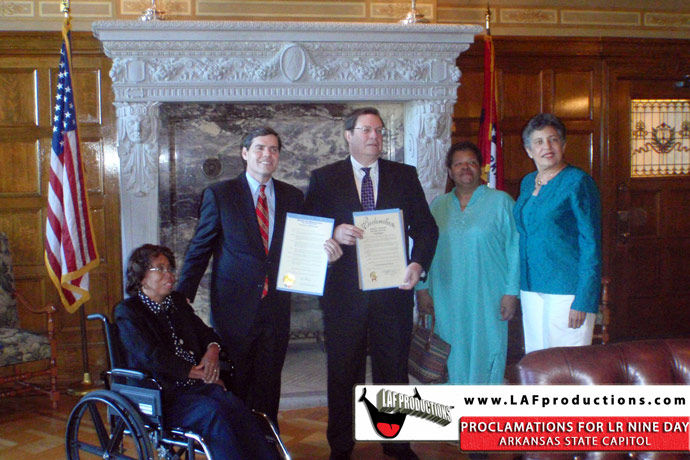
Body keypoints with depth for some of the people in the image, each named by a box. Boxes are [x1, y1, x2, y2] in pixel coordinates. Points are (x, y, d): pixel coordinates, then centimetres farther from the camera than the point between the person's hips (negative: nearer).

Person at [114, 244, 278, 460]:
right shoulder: (127, 311, 0)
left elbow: (204, 332, 26)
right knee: (212, 411, -32)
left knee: (234, 406, -25)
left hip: (195, 385, 5)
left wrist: (212, 349, 0)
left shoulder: (177, 301, 21)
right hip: (160, 397, -5)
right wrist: (200, 374, -13)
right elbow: (152, 357, -12)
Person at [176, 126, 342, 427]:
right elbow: (199, 249, -1)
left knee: (268, 384, 11)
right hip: (235, 308, -3)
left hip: (276, 308, 3)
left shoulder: (293, 197, 8)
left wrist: (325, 250, -9)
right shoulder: (219, 194, -2)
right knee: (234, 384, 7)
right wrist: (184, 294, -7)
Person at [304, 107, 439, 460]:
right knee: (343, 373, 9)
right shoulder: (324, 178, 4)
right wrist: (334, 234, -19)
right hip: (343, 294, -1)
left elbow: (426, 227, 5)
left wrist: (419, 263, -12)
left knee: (394, 371, 11)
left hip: (393, 289, 1)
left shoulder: (405, 176, 8)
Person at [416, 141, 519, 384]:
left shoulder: (501, 202, 1)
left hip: (487, 300, -3)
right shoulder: (438, 206, 11)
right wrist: (422, 288, 5)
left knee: (485, 354, 1)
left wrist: (511, 292, -8)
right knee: (453, 360, 7)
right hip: (446, 300, 3)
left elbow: (515, 248, -3)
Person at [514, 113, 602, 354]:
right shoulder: (527, 183, 13)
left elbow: (591, 243, -13)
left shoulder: (577, 181, -9)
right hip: (531, 286, 7)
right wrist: (518, 288, 13)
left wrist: (584, 300, -18)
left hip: (567, 287, -7)